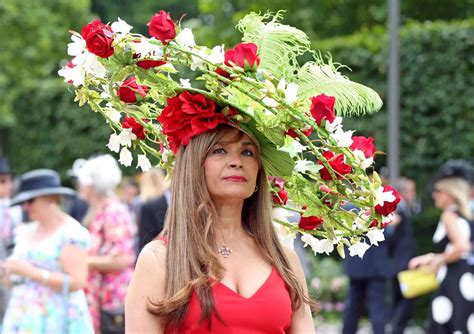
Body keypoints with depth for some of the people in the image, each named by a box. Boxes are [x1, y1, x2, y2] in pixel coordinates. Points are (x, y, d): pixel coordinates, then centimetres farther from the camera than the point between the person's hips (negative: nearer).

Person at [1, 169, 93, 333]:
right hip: (24, 319, 6)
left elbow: (77, 282, -17)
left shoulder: (72, 233, -8)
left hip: (56, 321, -6)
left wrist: (31, 272, -18)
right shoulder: (26, 232, 13)